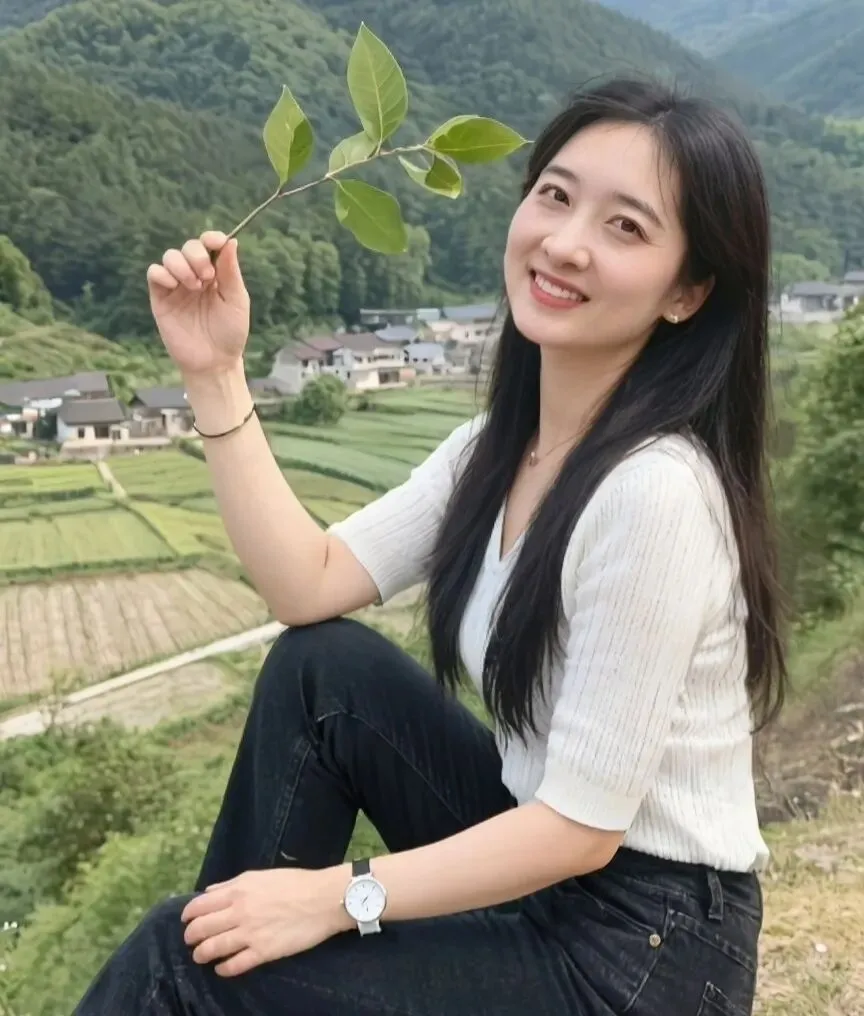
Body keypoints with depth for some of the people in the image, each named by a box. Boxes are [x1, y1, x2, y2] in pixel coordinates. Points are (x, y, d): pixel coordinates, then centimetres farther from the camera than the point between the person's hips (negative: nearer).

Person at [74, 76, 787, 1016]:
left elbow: (585, 824, -23)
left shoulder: (655, 491, -26)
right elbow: (312, 587, -5)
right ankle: (235, 931, 10)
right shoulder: (499, 447, 0)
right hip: (544, 863, 7)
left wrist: (340, 897, -17)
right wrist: (215, 375, -10)